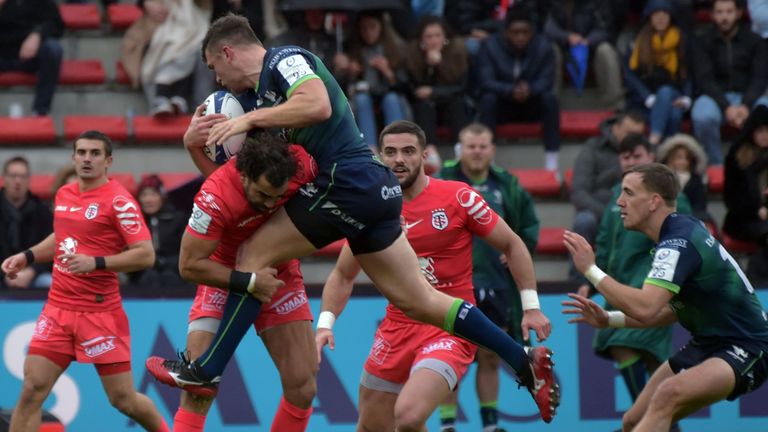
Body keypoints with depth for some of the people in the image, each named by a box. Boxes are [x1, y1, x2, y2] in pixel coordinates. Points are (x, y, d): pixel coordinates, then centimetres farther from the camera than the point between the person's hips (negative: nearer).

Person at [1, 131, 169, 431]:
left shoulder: (118, 201, -11)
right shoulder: (63, 195, 10)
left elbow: (146, 255, -18)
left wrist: (96, 263, -26)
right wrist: (28, 256, 16)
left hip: (100, 313, -5)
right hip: (58, 308, 5)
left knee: (123, 399, 1)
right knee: (31, 390, -6)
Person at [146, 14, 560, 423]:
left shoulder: (284, 59, -5)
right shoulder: (260, 94, 23)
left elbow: (318, 105, -25)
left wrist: (249, 120, -17)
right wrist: (197, 143, 12)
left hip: (345, 184, -10)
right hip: (374, 189, 10)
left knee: (255, 255, -4)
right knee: (418, 300, 10)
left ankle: (206, 370, -3)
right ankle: (524, 361, 12)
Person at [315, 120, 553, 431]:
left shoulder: (459, 197, -8)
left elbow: (512, 245, 1)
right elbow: (343, 275, 13)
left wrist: (531, 307, -5)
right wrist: (325, 323, -3)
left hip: (451, 330, -5)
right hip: (398, 328, 5)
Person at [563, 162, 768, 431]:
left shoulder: (679, 242, -22)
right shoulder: (677, 234, 7)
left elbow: (645, 308, -34)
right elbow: (673, 309, 16)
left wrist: (590, 270, -26)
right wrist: (609, 319, 8)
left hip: (745, 349, -10)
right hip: (706, 345, 10)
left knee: (668, 394, -36)